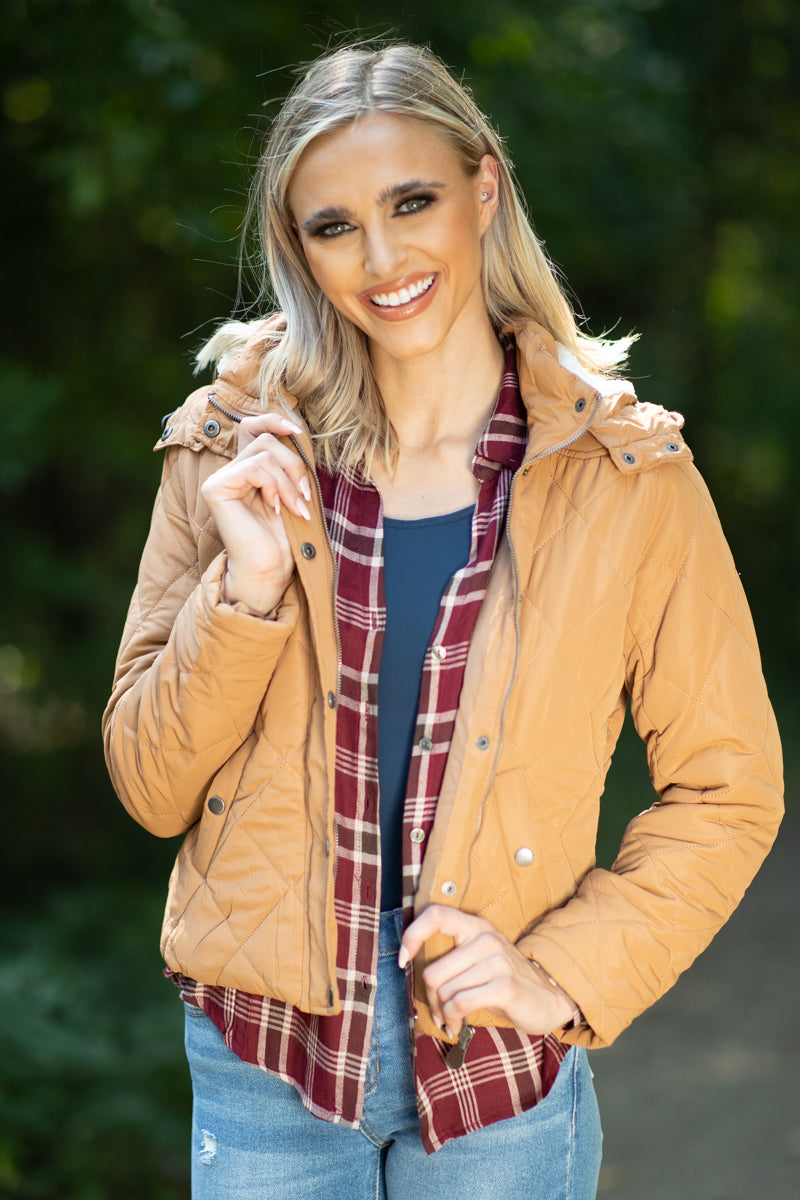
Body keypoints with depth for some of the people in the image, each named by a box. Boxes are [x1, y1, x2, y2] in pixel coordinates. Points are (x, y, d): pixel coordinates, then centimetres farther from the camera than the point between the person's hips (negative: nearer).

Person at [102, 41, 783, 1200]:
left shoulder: (624, 475, -7)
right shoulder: (236, 451, -3)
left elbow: (728, 790, -1)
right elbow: (153, 788, -1)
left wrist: (565, 974, -11)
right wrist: (246, 590, -15)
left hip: (500, 1069, -1)